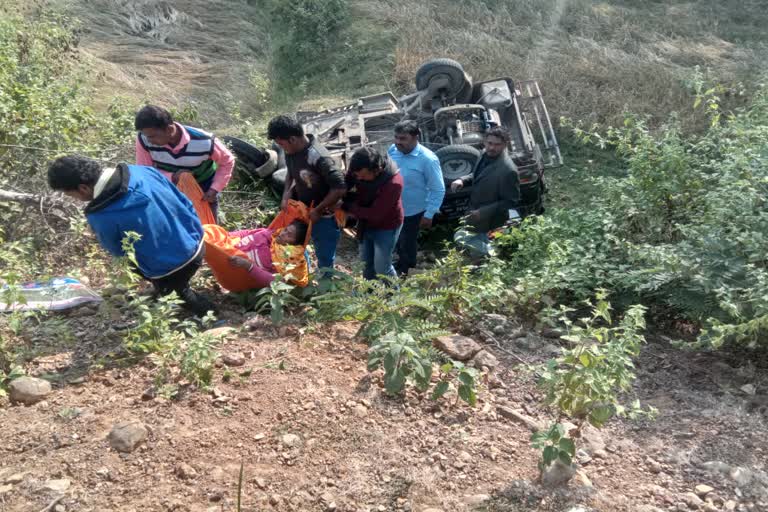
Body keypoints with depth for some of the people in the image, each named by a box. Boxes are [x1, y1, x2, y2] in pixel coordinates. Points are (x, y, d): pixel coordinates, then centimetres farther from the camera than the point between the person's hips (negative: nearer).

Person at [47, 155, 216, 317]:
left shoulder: (99, 217, -23)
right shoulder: (142, 171, -11)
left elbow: (118, 251, -1)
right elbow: (184, 202, -1)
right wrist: (197, 233, 14)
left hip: (168, 273, -5)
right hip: (196, 245, 5)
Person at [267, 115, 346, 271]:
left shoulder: (319, 158, -32)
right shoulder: (291, 151, -7)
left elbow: (340, 188, -31)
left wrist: (318, 210, -22)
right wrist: (286, 195, -4)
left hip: (323, 217, -8)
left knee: (325, 261, 7)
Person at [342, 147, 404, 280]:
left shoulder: (393, 183, -36)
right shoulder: (359, 171, -20)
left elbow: (375, 214, -31)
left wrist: (347, 206, -26)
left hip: (386, 227, -6)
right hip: (366, 224, 6)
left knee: (382, 267, 2)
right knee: (366, 264, 19)